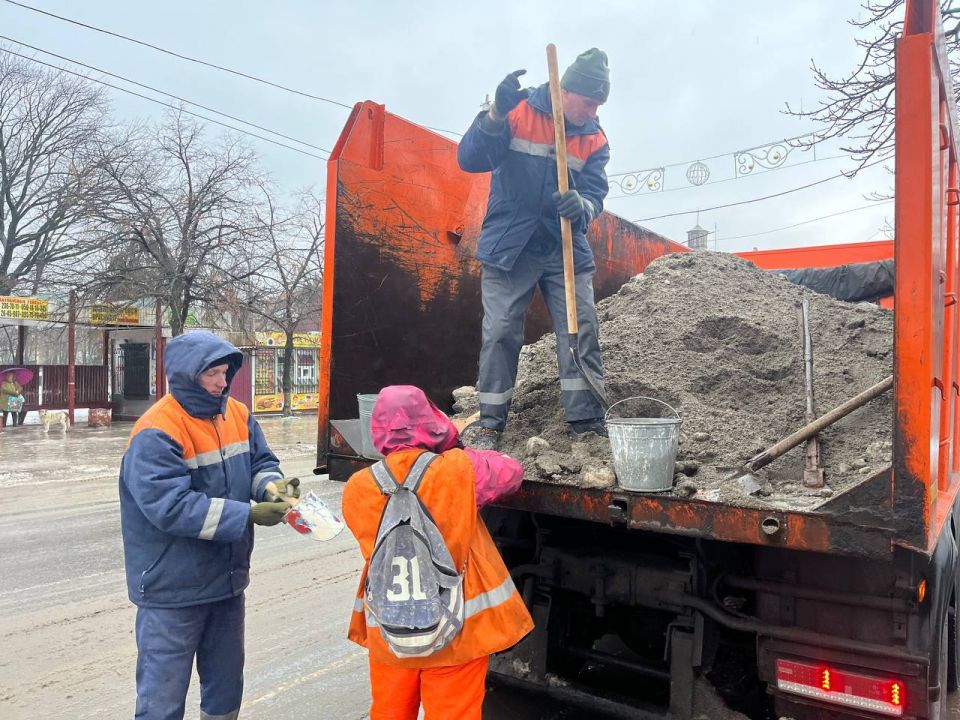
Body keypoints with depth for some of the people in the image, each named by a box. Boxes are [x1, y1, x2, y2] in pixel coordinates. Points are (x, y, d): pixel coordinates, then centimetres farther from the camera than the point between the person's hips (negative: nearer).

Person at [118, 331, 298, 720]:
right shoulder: (156, 433, -22)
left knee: (226, 688, 23)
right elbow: (171, 507, -29)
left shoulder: (236, 414, 1)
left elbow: (262, 462, 5)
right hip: (173, 590, -7)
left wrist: (271, 486, -19)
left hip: (227, 580, 7)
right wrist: (247, 515, -29)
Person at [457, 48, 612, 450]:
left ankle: (587, 422, 5)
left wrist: (581, 206, -28)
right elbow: (469, 160, -11)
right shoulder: (518, 112, -3)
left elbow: (595, 193, -3)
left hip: (567, 252, 3)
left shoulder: (595, 140, 6)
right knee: (500, 333, -3)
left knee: (581, 330, -3)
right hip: (508, 248, -3)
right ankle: (490, 423, 9)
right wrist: (496, 115, -27)